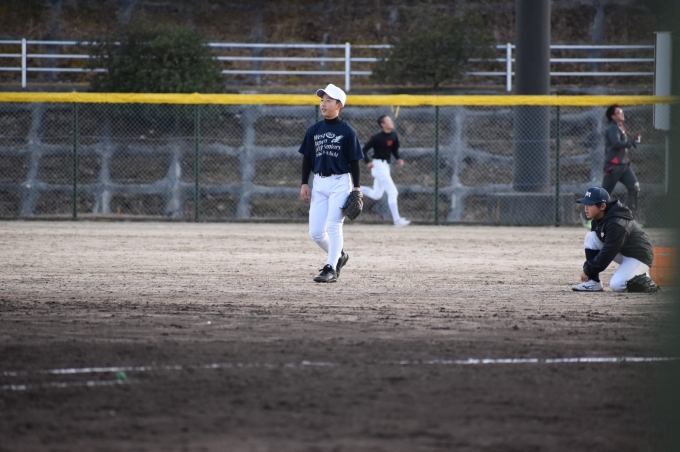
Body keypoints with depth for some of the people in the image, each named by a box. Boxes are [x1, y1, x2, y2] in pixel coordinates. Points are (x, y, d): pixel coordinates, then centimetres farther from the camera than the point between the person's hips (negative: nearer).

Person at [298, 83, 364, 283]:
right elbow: (307, 158, 12)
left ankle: (331, 268, -7)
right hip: (319, 183, 5)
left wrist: (356, 188, -6)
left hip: (340, 182, -5)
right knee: (315, 232, 1)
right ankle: (339, 256, 25)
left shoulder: (347, 132, -4)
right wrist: (304, 183, 6)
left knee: (333, 226, -13)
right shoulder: (314, 130, 8)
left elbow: (354, 161, -3)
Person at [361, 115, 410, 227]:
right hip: (378, 165, -8)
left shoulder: (393, 135, 4)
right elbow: (364, 150, -12)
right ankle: (397, 220, -14)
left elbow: (395, 149, 17)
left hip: (386, 166, 8)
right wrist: (368, 162, -26)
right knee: (392, 192, -14)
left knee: (376, 195, 18)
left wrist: (398, 158, -1)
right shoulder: (377, 138, -16)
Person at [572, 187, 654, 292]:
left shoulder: (616, 224, -30)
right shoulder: (598, 219, -2)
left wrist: (588, 271, -20)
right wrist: (587, 267, -4)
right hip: (620, 252, 9)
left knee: (616, 285, -30)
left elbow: (607, 253, -27)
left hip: (639, 256, -9)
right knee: (590, 237, -9)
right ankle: (593, 283, -8)